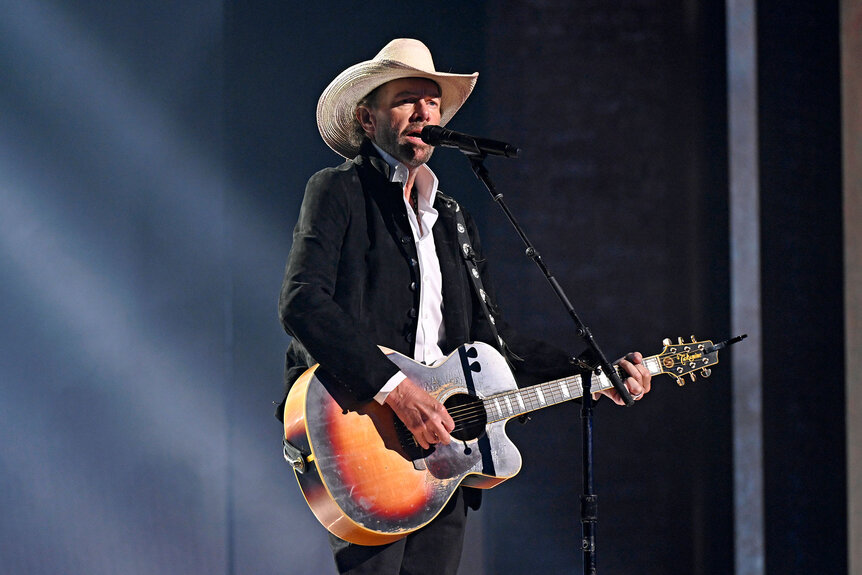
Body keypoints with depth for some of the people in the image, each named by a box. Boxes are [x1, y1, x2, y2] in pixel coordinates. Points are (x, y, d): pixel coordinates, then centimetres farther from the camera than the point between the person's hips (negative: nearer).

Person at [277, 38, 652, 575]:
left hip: (441, 440, 6)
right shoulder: (338, 192, 2)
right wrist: (394, 386, -20)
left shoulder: (454, 220, 24)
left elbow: (493, 337, 24)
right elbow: (302, 303, -12)